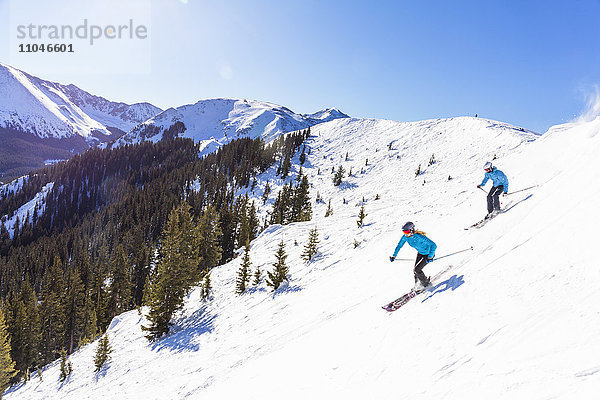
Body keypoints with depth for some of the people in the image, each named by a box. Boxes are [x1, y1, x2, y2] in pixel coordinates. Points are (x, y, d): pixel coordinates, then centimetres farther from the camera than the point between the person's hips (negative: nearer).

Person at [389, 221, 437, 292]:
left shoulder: (419, 237, -38)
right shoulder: (405, 237, -17)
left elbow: (434, 245, -37)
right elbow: (399, 245, 0)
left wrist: (430, 257, -41)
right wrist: (394, 256, -4)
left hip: (428, 254, -7)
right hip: (420, 253, 7)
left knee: (417, 269, -11)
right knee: (415, 270, 6)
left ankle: (426, 284, 12)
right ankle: (418, 285, 29)